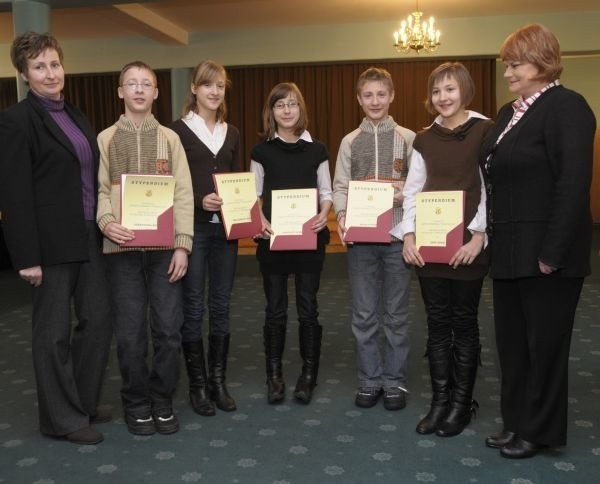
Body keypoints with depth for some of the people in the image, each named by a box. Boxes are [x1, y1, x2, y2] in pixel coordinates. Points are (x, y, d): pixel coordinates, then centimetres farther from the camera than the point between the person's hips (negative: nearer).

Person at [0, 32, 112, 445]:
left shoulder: (76, 115, 14)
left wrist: (102, 228, 11)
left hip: (89, 237, 7)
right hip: (52, 242, -7)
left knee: (99, 320, 12)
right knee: (54, 330, 5)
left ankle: (84, 402, 30)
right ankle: (62, 418, 19)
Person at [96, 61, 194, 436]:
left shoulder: (169, 138, 8)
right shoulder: (105, 139, 8)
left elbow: (183, 194, 3)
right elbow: (98, 189, 3)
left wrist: (182, 244, -6)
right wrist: (107, 223, -17)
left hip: (164, 247, 0)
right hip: (123, 248, 0)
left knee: (168, 329, 2)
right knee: (130, 332, 4)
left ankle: (163, 401, 20)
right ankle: (137, 404, 21)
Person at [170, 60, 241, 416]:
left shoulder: (232, 133, 14)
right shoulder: (179, 130, -1)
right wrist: (199, 200, -20)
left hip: (225, 228, 5)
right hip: (193, 228, -4)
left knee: (221, 306, 9)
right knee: (193, 308, 2)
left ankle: (218, 380, 20)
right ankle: (198, 384, 14)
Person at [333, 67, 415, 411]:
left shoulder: (408, 138, 4)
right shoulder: (350, 142, 9)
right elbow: (340, 187, 5)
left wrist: (404, 195, -18)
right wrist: (342, 214, -14)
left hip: (397, 235, -1)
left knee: (396, 313, 7)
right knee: (364, 314, 7)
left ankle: (395, 381, 20)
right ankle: (370, 379, 20)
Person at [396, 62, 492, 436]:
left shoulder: (485, 131, -4)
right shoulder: (424, 139, 10)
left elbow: (492, 188, -8)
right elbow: (412, 190, 9)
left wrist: (478, 236, -14)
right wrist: (408, 235, -2)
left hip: (468, 244, -4)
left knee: (464, 323, 6)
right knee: (437, 324, 10)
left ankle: (462, 402, 20)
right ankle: (440, 400, 21)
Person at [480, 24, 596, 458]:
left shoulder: (566, 107, -10)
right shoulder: (509, 113, 15)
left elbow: (573, 184, -18)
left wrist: (552, 252, -21)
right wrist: (490, 238, 11)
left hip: (544, 253, -8)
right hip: (510, 251, 8)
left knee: (544, 343, 5)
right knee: (511, 341, 15)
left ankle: (539, 432, 22)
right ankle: (517, 422, 30)